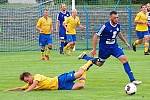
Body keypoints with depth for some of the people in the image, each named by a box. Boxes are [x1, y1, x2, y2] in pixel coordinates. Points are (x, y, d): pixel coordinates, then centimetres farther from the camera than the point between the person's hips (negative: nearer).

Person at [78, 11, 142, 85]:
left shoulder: (118, 25, -4)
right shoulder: (105, 26, -23)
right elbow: (96, 36, -16)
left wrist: (125, 42, 22)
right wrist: (94, 49, -15)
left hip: (114, 46, 4)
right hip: (104, 48, -4)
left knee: (124, 59, -13)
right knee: (99, 63, 13)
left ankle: (132, 79, -12)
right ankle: (84, 56, 39)